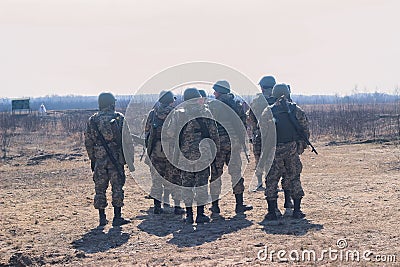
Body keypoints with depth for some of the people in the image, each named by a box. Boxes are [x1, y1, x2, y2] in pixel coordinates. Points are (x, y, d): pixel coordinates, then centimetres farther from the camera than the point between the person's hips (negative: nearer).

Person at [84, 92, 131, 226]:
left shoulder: (92, 120, 2)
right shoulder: (119, 118, -1)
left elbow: (88, 142, 4)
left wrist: (92, 159, 12)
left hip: (99, 159, 1)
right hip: (117, 158, -1)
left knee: (100, 189, 9)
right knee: (117, 187, 4)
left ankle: (102, 218, 11)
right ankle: (117, 217, 4)